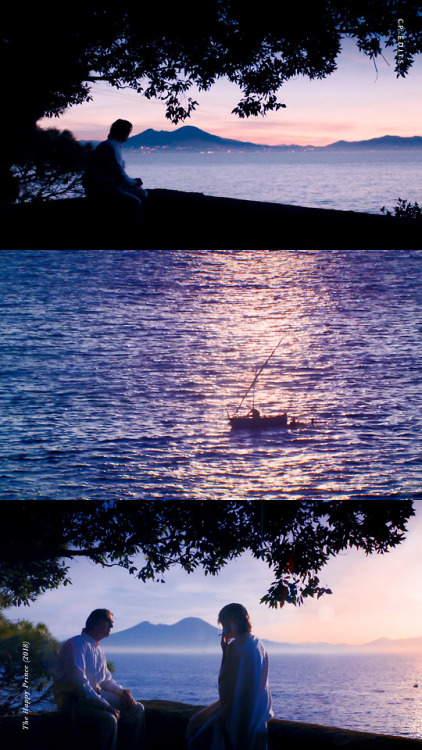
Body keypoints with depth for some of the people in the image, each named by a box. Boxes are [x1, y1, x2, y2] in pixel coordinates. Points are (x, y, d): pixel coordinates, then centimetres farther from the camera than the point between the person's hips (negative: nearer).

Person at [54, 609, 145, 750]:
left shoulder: (99, 650, 18)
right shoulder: (75, 644, -13)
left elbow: (107, 680, 26)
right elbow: (79, 683, -22)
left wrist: (124, 692, 4)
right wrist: (107, 706, -25)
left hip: (96, 695, 9)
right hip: (72, 700, -9)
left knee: (137, 709, 0)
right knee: (108, 718, -34)